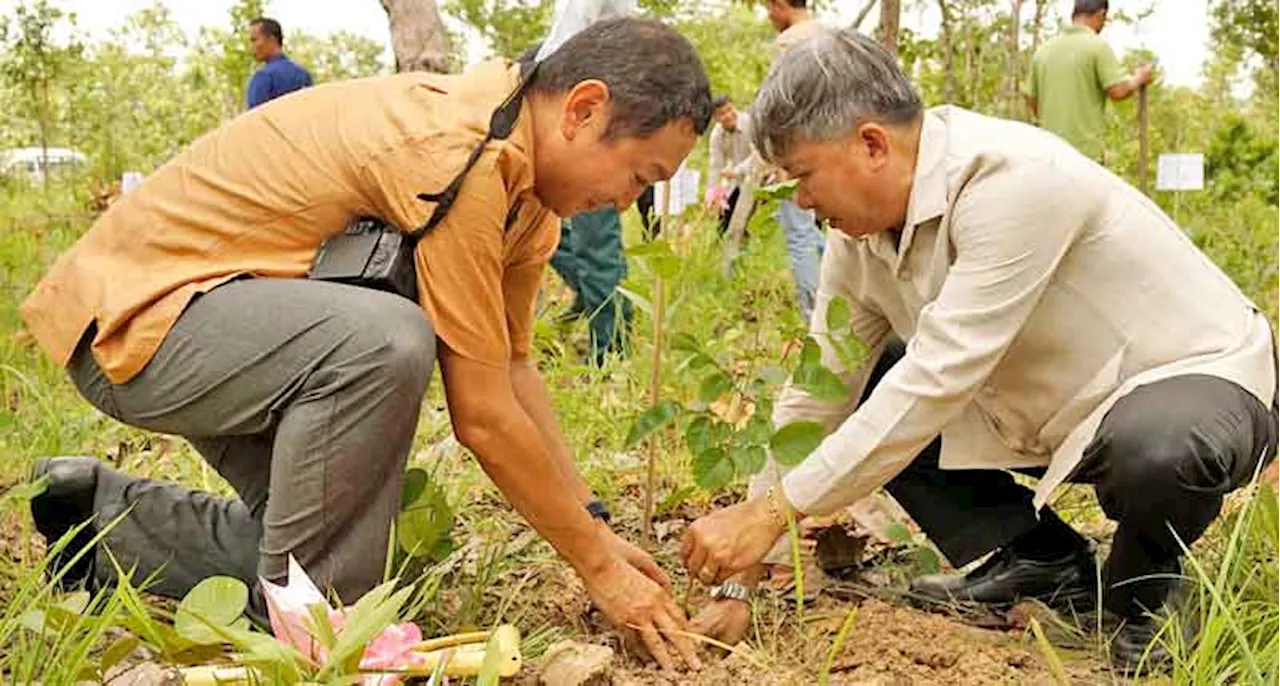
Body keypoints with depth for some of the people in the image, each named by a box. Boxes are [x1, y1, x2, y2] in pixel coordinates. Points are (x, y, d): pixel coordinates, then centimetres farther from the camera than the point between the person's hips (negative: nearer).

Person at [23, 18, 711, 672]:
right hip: (130, 315, -10)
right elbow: (482, 417, -25)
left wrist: (597, 527, 3)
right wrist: (598, 564, -14)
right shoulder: (458, 159, -29)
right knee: (384, 342, -36)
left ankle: (105, 516, 22)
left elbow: (513, 369, 6)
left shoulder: (519, 170, 1)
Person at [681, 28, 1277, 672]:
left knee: (1156, 450, -41)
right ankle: (1038, 563, 6)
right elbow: (817, 396, -2)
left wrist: (773, 509, -33)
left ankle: (1142, 594, -6)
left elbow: (941, 376, -35)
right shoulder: (858, 233, -6)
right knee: (860, 400, -3)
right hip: (1051, 413, 7)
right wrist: (744, 575, -3)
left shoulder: (1015, 179, -30)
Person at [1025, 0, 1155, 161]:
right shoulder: (1098, 45, -7)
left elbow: (1032, 103, 16)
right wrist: (1138, 79, 5)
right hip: (1086, 150, -6)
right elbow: (1118, 91, -14)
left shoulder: (1043, 50, 10)